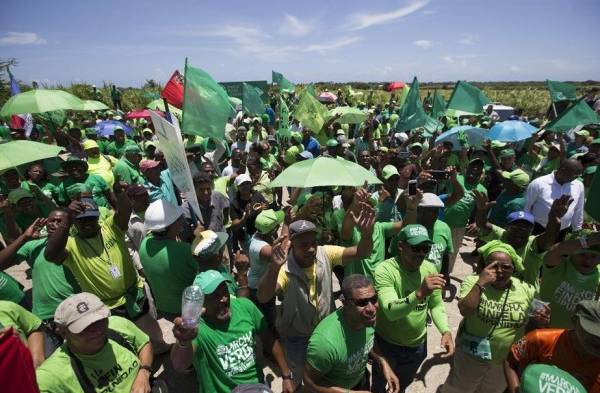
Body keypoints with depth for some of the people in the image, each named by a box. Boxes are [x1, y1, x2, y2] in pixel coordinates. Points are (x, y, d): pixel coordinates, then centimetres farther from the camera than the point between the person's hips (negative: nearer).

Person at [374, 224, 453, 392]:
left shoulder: (430, 269, -11)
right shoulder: (385, 270, -29)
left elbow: (436, 305, 1)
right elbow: (391, 311, -39)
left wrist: (445, 331, -15)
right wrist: (420, 293, -52)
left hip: (418, 345, 4)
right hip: (387, 343, -4)